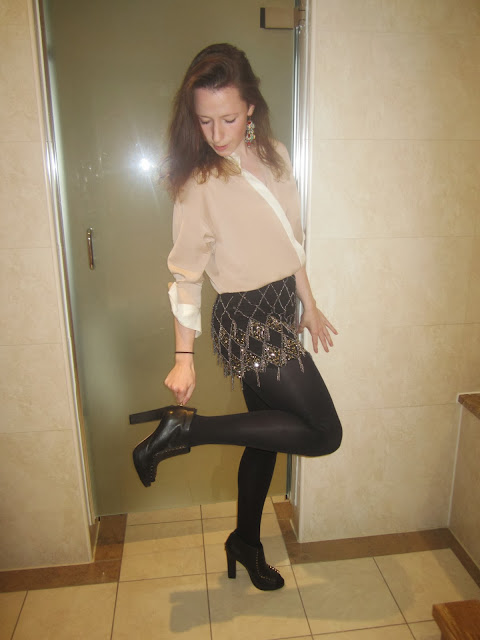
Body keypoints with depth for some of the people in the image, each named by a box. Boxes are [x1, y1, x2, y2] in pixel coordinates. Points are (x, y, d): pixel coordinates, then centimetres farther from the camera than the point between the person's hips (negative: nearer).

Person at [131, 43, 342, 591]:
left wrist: (309, 305, 16)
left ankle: (246, 542, 38)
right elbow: (186, 273, -13)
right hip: (247, 324, -7)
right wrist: (183, 357, -15)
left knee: (267, 433, 16)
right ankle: (186, 429, -3)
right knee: (324, 434, -5)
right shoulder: (199, 184, -13)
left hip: (280, 314, 7)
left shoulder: (275, 156, 6)